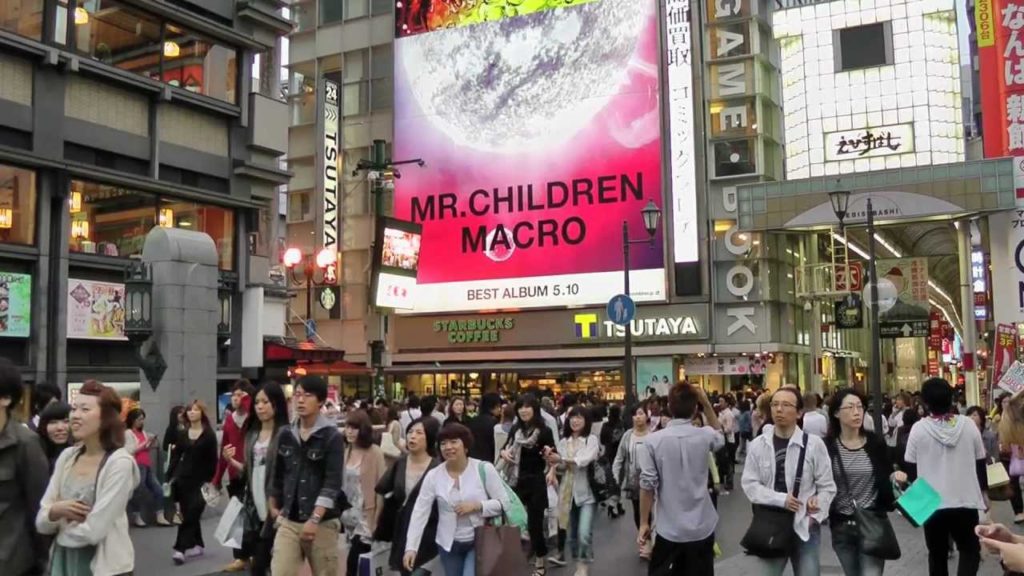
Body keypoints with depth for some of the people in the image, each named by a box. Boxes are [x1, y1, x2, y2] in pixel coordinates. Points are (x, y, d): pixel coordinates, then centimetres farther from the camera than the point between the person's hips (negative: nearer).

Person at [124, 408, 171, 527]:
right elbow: (129, 451, -13)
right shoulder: (128, 433, -3)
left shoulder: (143, 432, 18)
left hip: (147, 465, 8)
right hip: (137, 466, -8)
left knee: (158, 489, 3)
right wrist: (145, 443, -13)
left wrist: (151, 444, 5)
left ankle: (160, 517, 5)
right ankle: (137, 517, 5)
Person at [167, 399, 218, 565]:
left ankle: (180, 549, -12)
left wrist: (210, 481, -11)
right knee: (188, 514, 8)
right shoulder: (183, 434, 10)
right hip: (183, 478, 5)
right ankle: (198, 545, 20)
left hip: (200, 480, -5)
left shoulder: (209, 435, -3)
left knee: (191, 514, -9)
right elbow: (176, 457, 8)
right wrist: (169, 476, 0)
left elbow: (213, 460, -6)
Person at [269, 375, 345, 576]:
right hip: (288, 521, 4)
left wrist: (315, 519, -22)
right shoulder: (286, 434, 6)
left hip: (322, 523, -4)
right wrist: (274, 506, 20)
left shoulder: (332, 437, -9)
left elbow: (332, 483, -16)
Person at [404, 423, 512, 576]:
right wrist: (411, 547, -13)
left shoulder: (484, 469, -10)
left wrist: (477, 505, -21)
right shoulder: (433, 476, -5)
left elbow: (504, 504, -7)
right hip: (449, 544, 3)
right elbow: (419, 513, -6)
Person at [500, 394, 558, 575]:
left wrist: (549, 455, -29)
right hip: (515, 481, 5)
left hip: (535, 482, -5)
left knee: (535, 522, 2)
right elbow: (506, 447, 16)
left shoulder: (544, 431, -10)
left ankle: (540, 561, 18)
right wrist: (504, 452, -5)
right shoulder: (515, 429, 4)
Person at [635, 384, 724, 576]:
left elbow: (648, 485, -11)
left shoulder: (653, 441, -12)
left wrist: (644, 523, 0)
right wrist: (707, 403, 11)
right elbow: (720, 436, 20)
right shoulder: (704, 436, -6)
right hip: (701, 528, 2)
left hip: (669, 529, -1)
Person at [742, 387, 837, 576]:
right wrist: (781, 499, -15)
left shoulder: (814, 444, -6)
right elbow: (750, 484, -3)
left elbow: (827, 486, -1)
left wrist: (816, 516, -11)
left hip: (805, 526, -1)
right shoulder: (758, 445, -1)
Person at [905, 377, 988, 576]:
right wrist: (984, 491, 19)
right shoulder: (969, 425, -3)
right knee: (970, 549, 14)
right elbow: (980, 462, 6)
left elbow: (911, 468, -2)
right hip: (966, 499, 1)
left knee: (938, 553, 13)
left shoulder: (918, 429, -8)